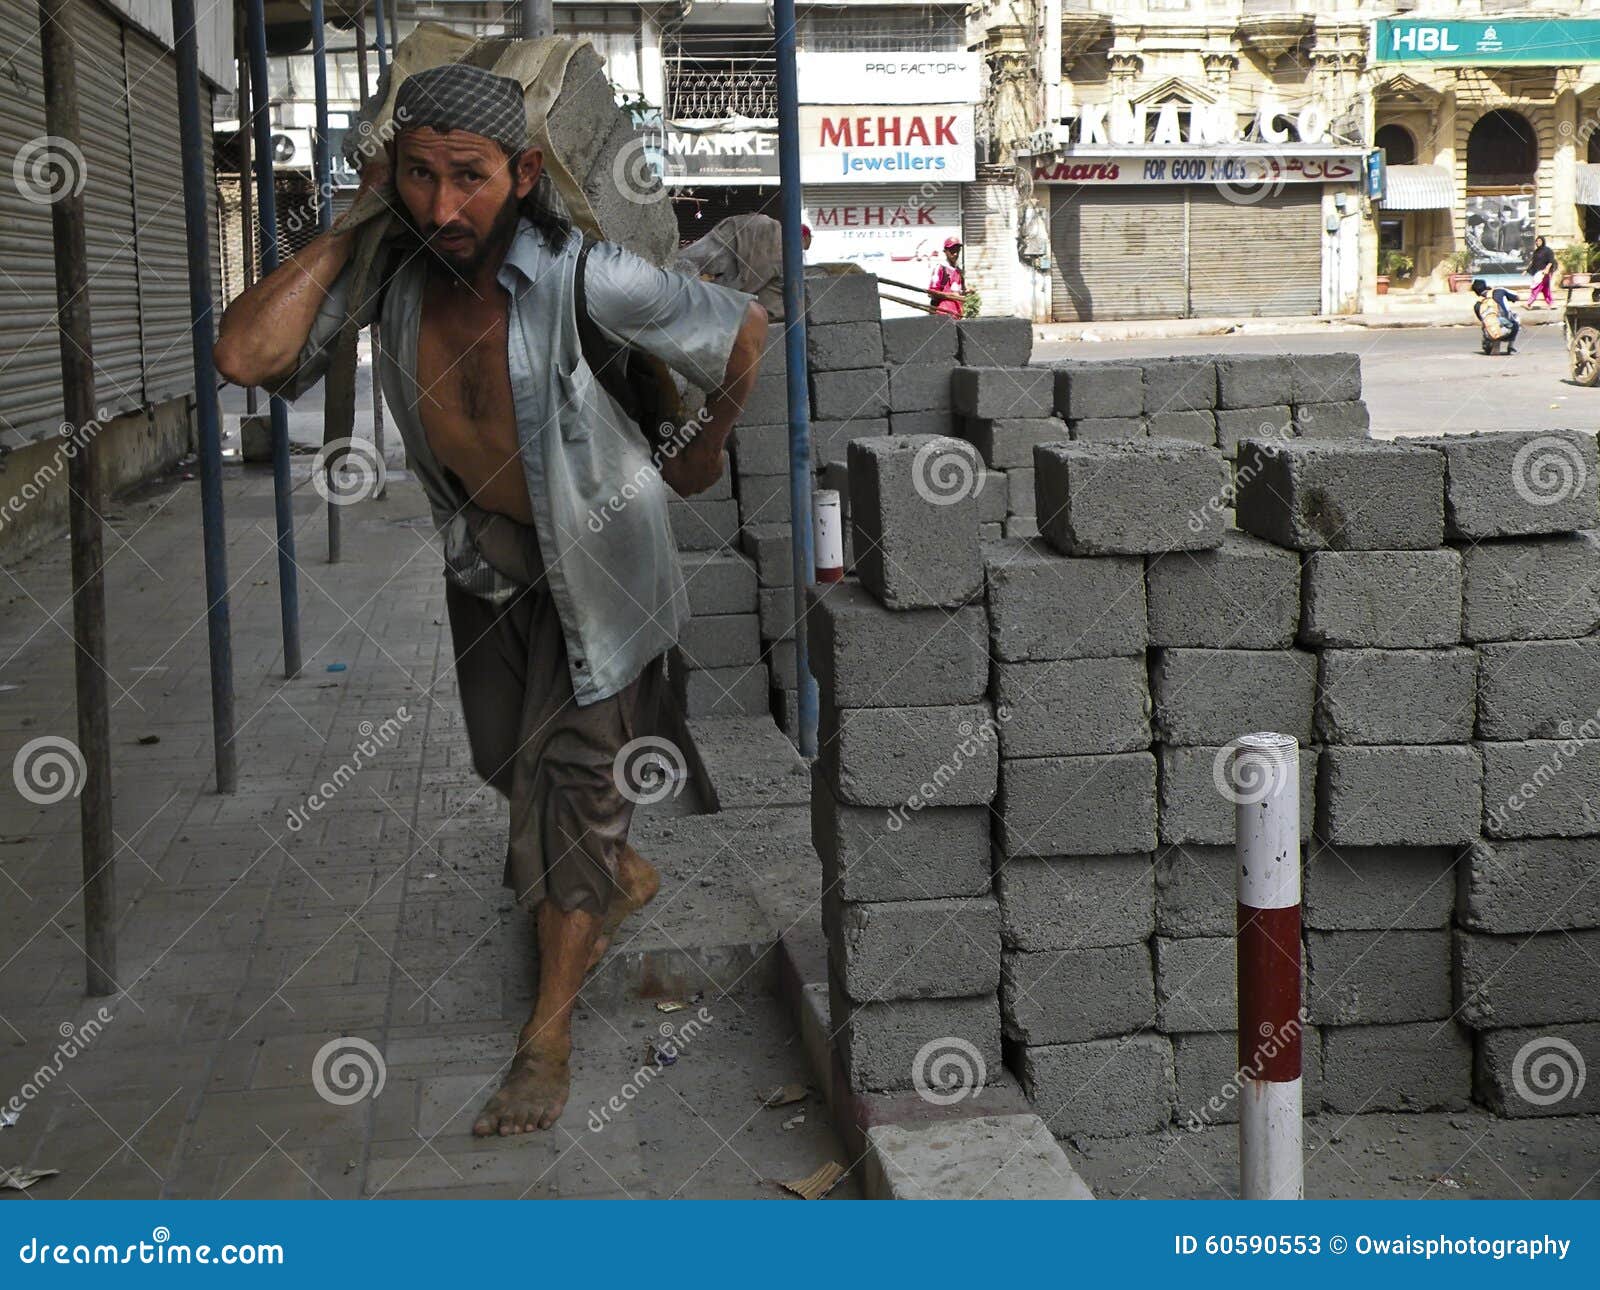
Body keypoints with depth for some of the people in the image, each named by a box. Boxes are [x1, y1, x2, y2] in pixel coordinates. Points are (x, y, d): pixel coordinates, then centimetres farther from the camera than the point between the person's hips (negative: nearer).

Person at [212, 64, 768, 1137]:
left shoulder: (583, 280, -32)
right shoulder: (386, 275, -20)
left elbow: (744, 330, -16)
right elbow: (247, 357, -34)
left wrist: (708, 448, 0)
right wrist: (346, 230, -28)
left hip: (596, 550, -5)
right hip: (483, 554, 5)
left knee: (570, 771, -2)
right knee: (504, 756, 21)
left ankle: (550, 1031, 13)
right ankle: (626, 875, 51)